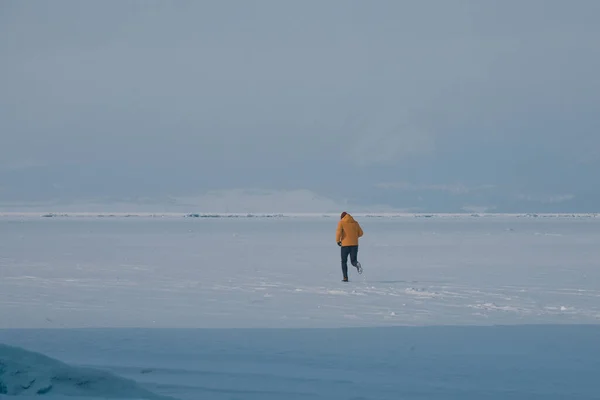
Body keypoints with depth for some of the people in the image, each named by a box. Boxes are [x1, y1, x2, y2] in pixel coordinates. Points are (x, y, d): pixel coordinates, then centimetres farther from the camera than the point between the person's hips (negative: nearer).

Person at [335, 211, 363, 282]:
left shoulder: (341, 222, -1)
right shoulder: (355, 223, 11)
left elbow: (338, 232, -15)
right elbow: (360, 233, 12)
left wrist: (338, 241, -1)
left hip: (345, 244, -3)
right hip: (354, 244, 3)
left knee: (344, 261, 12)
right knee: (353, 261, 7)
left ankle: (345, 278, 4)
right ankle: (357, 264, -29)